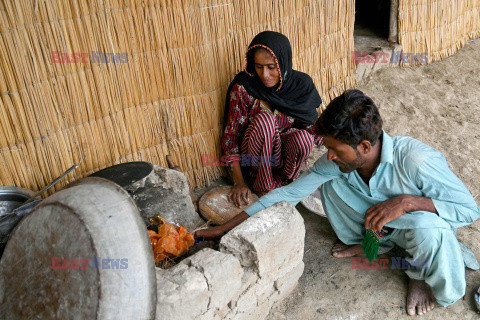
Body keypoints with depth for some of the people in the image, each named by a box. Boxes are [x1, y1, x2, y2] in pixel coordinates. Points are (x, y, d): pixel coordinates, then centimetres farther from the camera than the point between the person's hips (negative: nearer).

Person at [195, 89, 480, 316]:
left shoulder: (417, 160, -37)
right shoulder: (337, 161, -23)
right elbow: (288, 194, -18)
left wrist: (407, 201, -42)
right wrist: (225, 228, -20)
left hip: (425, 222, -4)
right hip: (380, 221, 4)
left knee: (427, 225, -40)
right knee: (330, 180, -17)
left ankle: (421, 274, -3)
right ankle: (364, 240, 10)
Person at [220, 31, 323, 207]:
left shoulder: (301, 84, -12)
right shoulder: (243, 87, -19)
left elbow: (312, 123, 1)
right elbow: (231, 134, -15)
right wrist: (239, 181, -21)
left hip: (284, 150, 2)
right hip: (255, 157, -2)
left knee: (303, 138, -32)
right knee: (264, 119, -33)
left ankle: (283, 182, -4)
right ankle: (263, 187, -17)